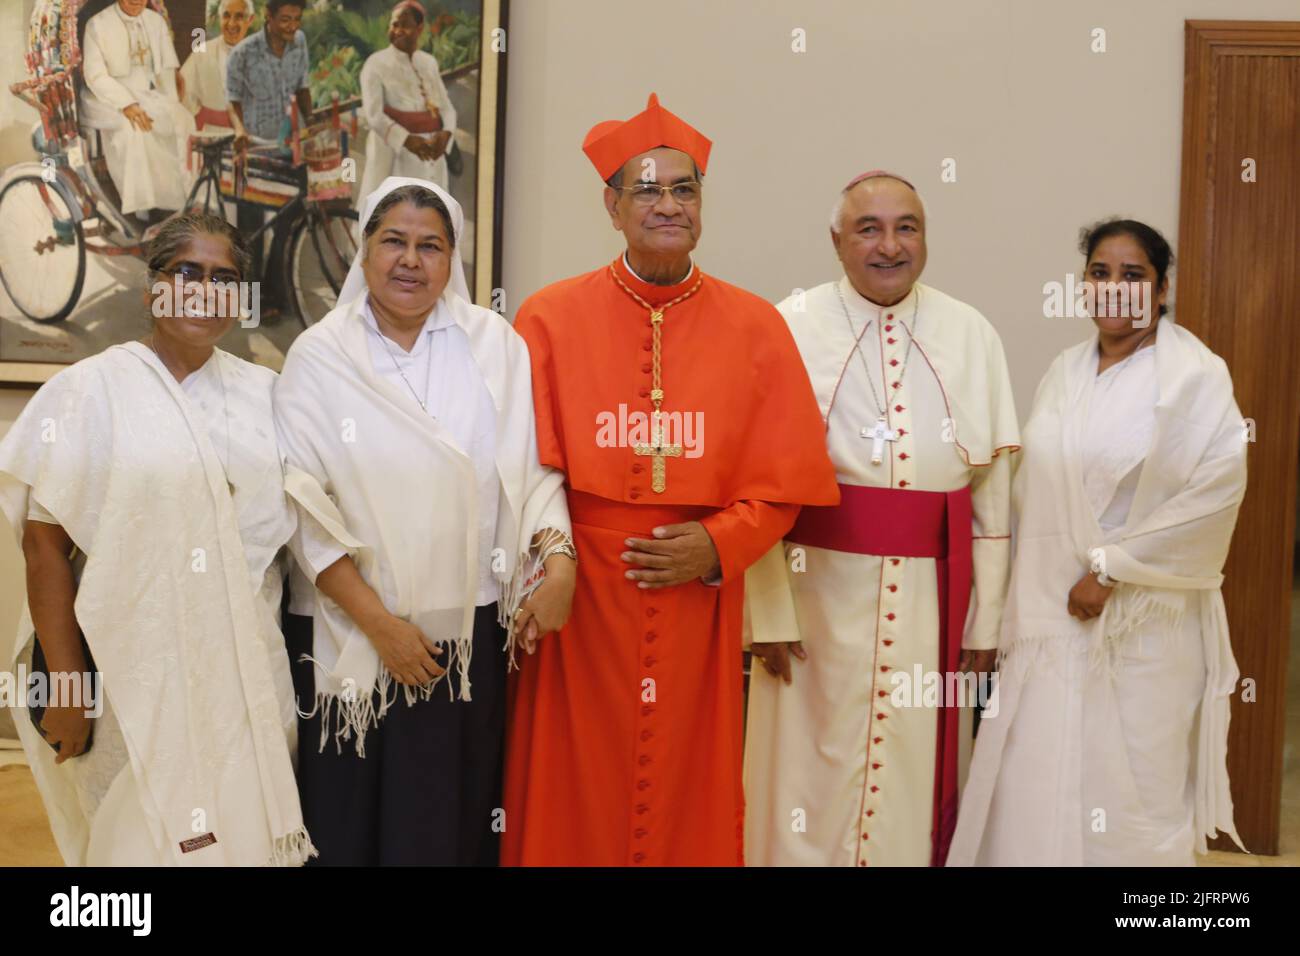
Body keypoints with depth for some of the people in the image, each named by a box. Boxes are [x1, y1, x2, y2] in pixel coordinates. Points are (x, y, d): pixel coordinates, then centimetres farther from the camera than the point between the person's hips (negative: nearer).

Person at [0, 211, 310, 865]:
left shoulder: (262, 393, 6)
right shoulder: (91, 388, -4)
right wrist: (66, 684, -10)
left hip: (247, 667, 4)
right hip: (135, 672, -3)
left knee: (244, 831, 12)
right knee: (145, 838, 8)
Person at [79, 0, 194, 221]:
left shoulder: (156, 21, 8)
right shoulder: (97, 25, -6)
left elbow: (167, 68, 10)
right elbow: (96, 76, -12)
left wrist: (171, 104, -9)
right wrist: (126, 104, -28)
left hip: (150, 95, 5)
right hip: (110, 97, -4)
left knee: (181, 119, -23)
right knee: (131, 128, -34)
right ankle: (144, 204, -29)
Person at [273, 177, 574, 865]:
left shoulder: (494, 344, 2)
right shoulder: (319, 356, -1)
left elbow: (534, 468, 3)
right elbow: (305, 507, -6)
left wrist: (558, 561, -14)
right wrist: (378, 622, -12)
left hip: (474, 634, 1)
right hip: (354, 640, -1)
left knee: (457, 820, 10)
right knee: (351, 827, 8)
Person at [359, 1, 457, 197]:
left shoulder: (429, 62, 11)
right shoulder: (376, 63, -6)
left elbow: (446, 106, 6)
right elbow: (373, 114, -16)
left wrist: (446, 133, -17)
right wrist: (406, 140, -29)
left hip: (430, 153, 5)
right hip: (393, 151, -5)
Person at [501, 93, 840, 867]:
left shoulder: (756, 328, 3)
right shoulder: (550, 318, 0)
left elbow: (785, 482, 3)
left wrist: (717, 546, -11)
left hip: (700, 602, 1)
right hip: (579, 599, -1)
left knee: (690, 796, 10)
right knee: (577, 802, 8)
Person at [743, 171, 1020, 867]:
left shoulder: (973, 336, 5)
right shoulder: (792, 328, -3)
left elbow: (994, 489, 6)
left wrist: (985, 618, 4)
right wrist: (769, 612, -12)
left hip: (932, 598, 2)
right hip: (821, 591, -2)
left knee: (916, 779, 12)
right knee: (813, 786, 8)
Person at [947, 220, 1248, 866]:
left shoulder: (1193, 375, -6)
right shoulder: (1066, 372, 11)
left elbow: (1218, 486, -16)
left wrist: (1110, 568, -15)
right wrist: (1022, 603, 9)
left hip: (1141, 624, -5)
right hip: (1051, 616, 5)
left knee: (1130, 793, 3)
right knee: (1035, 786, 7)